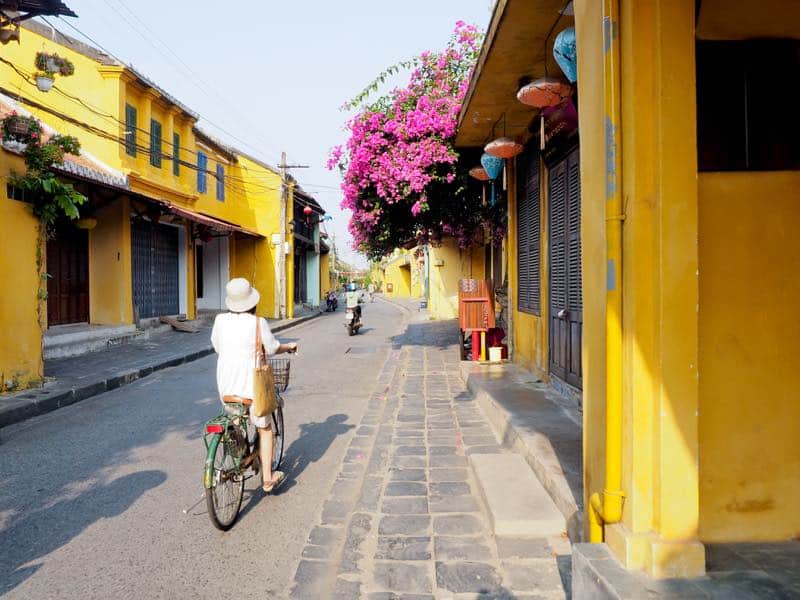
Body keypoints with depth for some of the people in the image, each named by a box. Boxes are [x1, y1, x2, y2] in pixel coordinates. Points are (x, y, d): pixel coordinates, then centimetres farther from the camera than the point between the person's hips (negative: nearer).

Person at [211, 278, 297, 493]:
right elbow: (272, 348, -1)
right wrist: (289, 347, 19)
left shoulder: (220, 320, -1)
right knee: (264, 429, 13)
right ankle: (268, 479, 17)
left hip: (226, 386, 4)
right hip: (251, 385, -4)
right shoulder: (258, 322, -13)